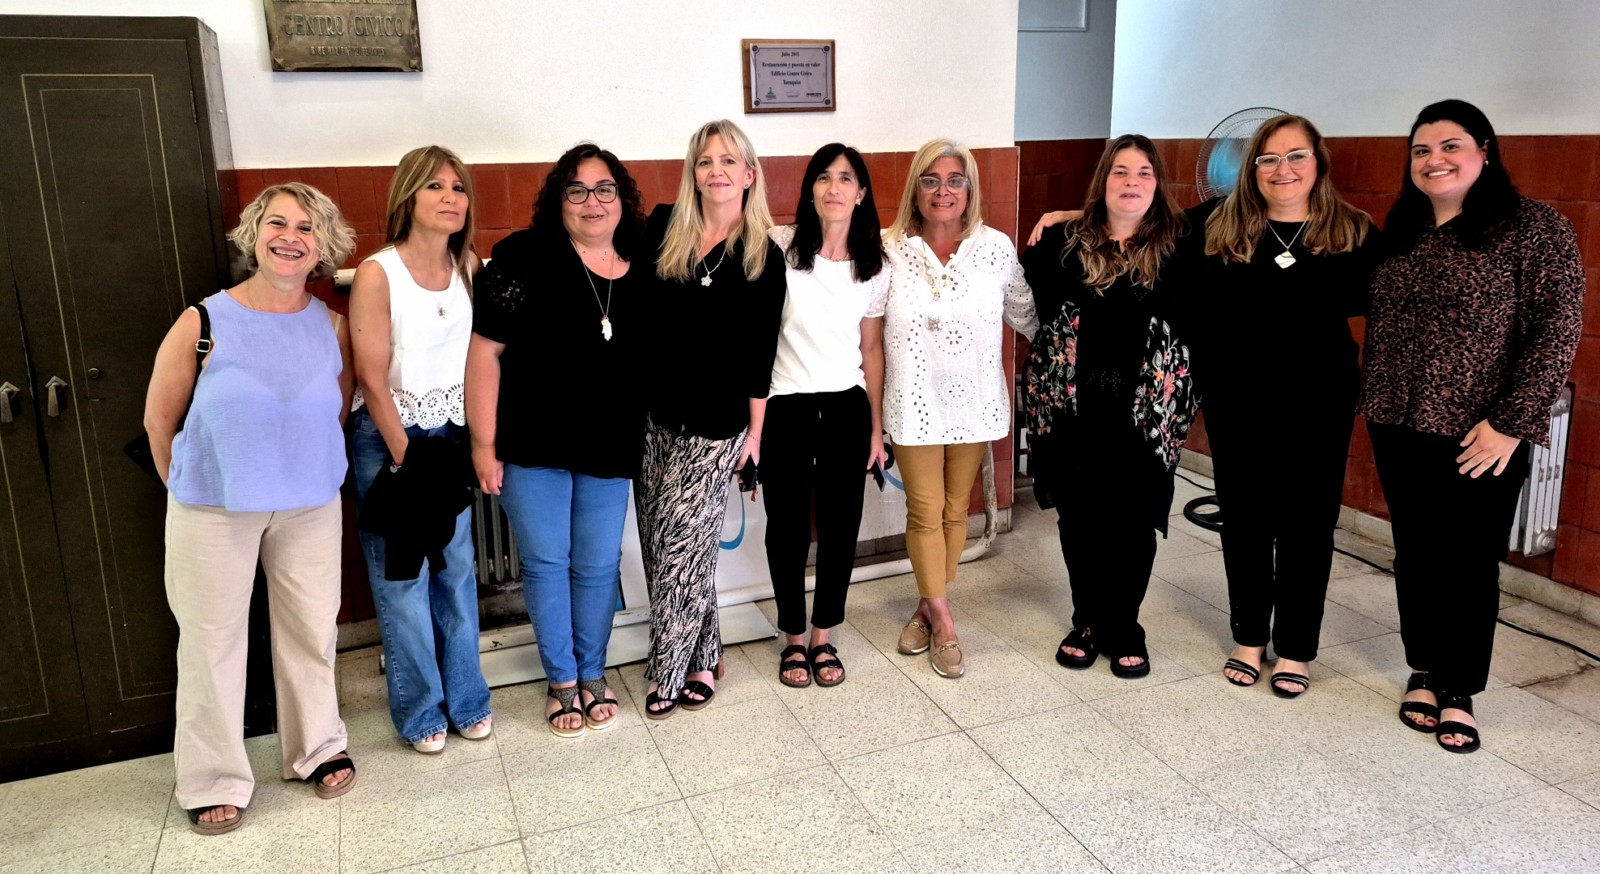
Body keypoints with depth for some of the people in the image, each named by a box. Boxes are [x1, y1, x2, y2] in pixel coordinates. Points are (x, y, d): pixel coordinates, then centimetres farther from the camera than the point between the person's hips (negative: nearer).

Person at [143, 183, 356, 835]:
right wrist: (196, 487, 7)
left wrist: (301, 470, 12)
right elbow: (160, 422, -1)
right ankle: (214, 781, 22)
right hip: (212, 510, -2)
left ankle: (317, 749, 32)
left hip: (310, 507, 2)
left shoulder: (331, 327, -3)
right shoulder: (203, 324, -11)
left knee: (311, 631, 12)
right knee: (212, 641, 6)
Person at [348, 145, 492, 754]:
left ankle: (466, 699, 25)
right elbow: (372, 377, -12)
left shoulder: (469, 265, 3)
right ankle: (420, 711, 18)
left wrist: (475, 439, 3)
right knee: (402, 578, 3)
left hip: (450, 435, 5)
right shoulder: (377, 274, -13)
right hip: (387, 438, -4)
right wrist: (404, 458, -12)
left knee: (457, 569, 10)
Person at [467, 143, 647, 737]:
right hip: (533, 446, -3)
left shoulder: (644, 269, 2)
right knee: (546, 563, 9)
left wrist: (645, 439, 10)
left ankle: (592, 674, 32)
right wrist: (484, 444, -12)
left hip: (610, 450, 3)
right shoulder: (524, 258, -10)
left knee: (598, 567, 13)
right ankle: (562, 680, 27)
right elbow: (486, 351, -11)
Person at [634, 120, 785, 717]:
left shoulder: (763, 256, -2)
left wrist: (755, 431, -1)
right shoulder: (661, 229, 4)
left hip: (714, 422, -4)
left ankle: (670, 669, 15)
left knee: (681, 543, -1)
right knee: (659, 540, 9)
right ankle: (701, 654, 27)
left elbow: (759, 352, -2)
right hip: (653, 414, 4)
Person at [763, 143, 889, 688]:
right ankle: (794, 638, 26)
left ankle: (823, 638, 26)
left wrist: (876, 425, 8)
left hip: (846, 407, 3)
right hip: (785, 405, -3)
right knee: (787, 525, 7)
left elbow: (871, 350, 9)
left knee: (840, 524, 8)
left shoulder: (873, 266, 4)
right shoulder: (780, 246, -7)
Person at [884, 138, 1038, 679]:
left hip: (973, 403, 2)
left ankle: (928, 608, 29)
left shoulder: (996, 248, -4)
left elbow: (1026, 312, 8)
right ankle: (942, 620, 18)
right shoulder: (888, 248, -7)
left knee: (955, 510, 11)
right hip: (915, 404, -2)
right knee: (925, 513, 3)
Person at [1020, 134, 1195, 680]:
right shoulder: (1064, 241, 2)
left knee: (1134, 518, 6)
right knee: (1079, 514, 10)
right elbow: (1033, 302, 7)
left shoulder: (1178, 244, 0)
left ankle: (1123, 628, 23)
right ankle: (1087, 621, 27)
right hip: (1071, 404, 1)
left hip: (1146, 408, -1)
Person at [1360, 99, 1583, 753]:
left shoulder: (1535, 228, -7)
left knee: (1470, 565, 6)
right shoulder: (1399, 233, 9)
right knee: (1415, 555, 13)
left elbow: (1557, 331, -11)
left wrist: (1511, 422, -16)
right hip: (1400, 429, 4)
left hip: (1479, 438, -4)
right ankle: (1424, 672, 30)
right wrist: (1373, 400, 7)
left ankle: (1458, 693, 22)